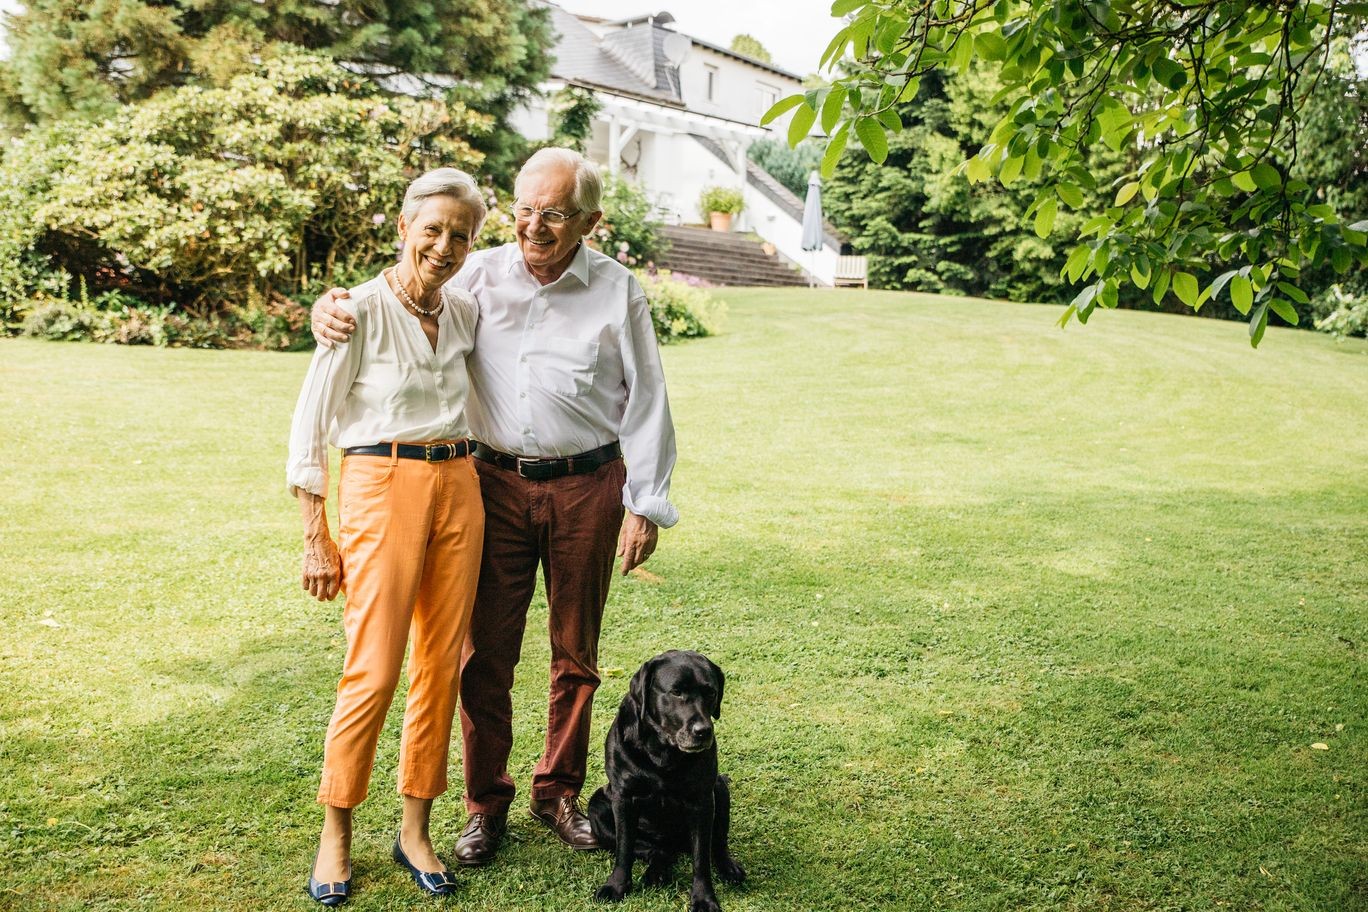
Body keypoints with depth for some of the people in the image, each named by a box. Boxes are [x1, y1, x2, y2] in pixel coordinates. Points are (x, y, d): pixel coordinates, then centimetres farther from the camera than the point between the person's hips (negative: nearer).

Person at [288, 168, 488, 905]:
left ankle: (415, 831, 21)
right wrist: (316, 539, -9)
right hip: (382, 486, -5)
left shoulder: (465, 311, 9)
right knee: (373, 672, -5)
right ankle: (336, 834, 15)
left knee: (442, 667, 7)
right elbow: (309, 428, -6)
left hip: (459, 486, 6)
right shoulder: (361, 309, -7)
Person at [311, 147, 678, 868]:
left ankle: (558, 793, 29)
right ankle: (486, 803, 20)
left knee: (575, 653, 10)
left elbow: (645, 403, 0)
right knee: (485, 651, 3)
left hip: (587, 486, 0)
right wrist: (331, 307, -14)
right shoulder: (480, 275, 1)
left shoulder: (617, 292, -1)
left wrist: (647, 506, -3)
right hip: (497, 480, 1)